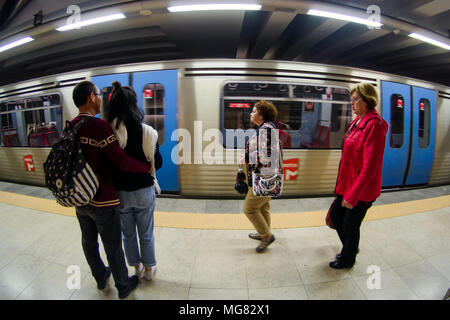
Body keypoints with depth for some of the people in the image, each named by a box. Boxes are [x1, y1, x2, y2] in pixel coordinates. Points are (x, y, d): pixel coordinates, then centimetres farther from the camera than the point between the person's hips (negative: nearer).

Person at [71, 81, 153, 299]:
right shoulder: (99, 126, -23)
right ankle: (123, 287, 32)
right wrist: (148, 167, -14)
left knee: (89, 242, 23)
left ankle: (100, 278, 47)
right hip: (102, 201, -7)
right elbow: (122, 161, -27)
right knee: (113, 248, 11)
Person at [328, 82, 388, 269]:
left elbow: (370, 167, -24)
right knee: (335, 216, 20)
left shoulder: (374, 125, -21)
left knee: (350, 226, 10)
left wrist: (352, 195, -21)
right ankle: (351, 248, 45)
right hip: (348, 184, 9)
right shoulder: (358, 121, 7)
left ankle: (347, 260, 36)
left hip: (362, 190, -9)